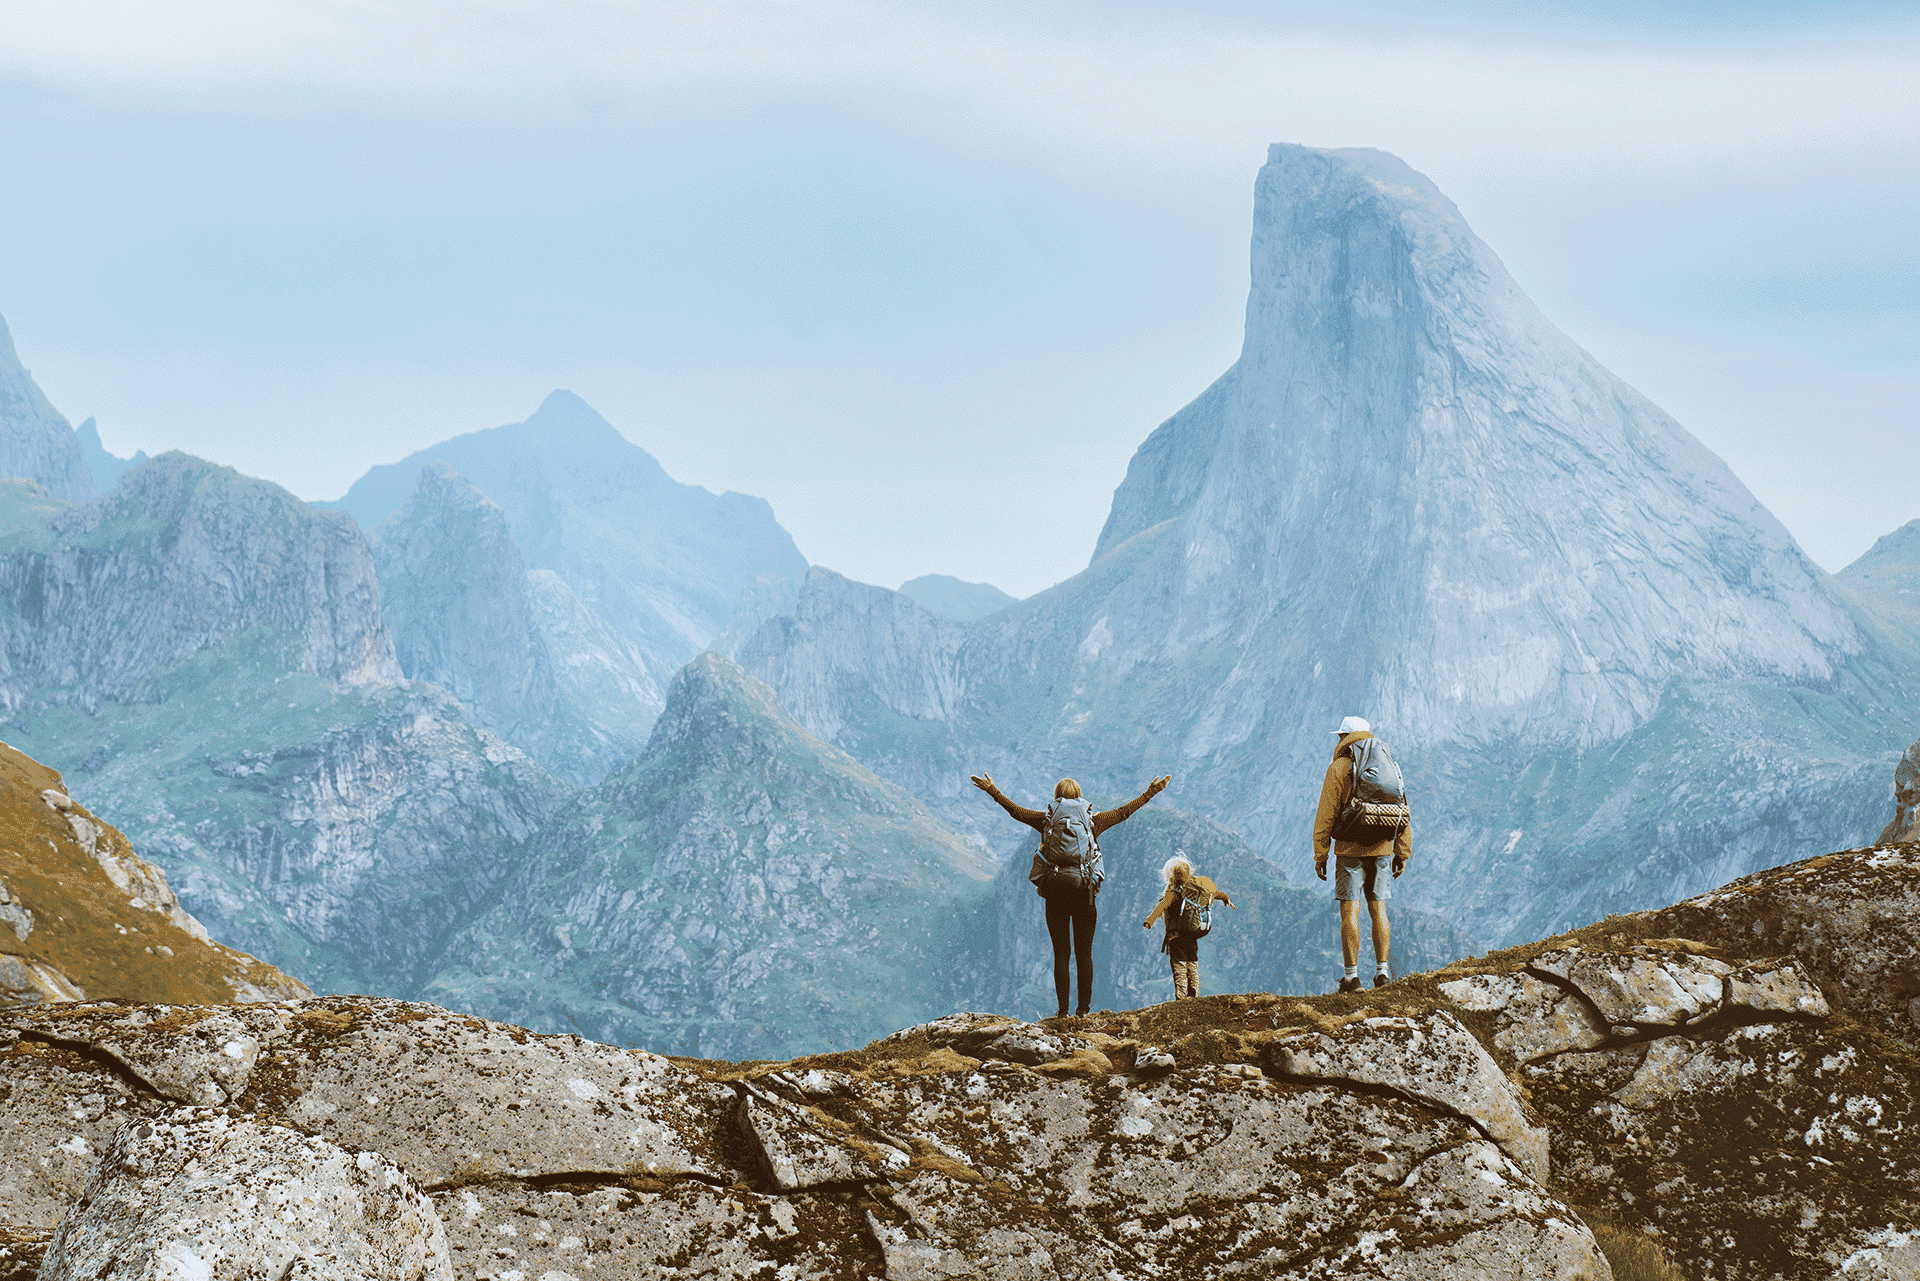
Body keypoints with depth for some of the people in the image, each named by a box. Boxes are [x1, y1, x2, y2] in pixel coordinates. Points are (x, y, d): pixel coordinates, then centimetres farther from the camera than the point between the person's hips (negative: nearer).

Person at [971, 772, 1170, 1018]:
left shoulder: (1047, 819, 4)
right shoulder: (1092, 820, 6)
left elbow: (1016, 810, 11)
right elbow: (1124, 811, 13)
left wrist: (992, 790, 21)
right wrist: (1152, 792, 23)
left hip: (1055, 893, 0)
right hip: (1084, 893, 0)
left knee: (1061, 954, 3)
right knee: (1084, 954, 5)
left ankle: (1063, 1010, 0)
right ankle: (1084, 1008, 0)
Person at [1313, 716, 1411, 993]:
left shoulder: (1339, 768, -6)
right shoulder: (1389, 766, 8)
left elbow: (1326, 816, -8)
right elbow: (1403, 813, 10)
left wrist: (1320, 855, -3)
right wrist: (1402, 853, 15)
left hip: (1350, 848, -4)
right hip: (1381, 848, 4)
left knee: (1350, 910, -2)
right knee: (1378, 908, 10)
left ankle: (1352, 974, -3)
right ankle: (1382, 970, 7)